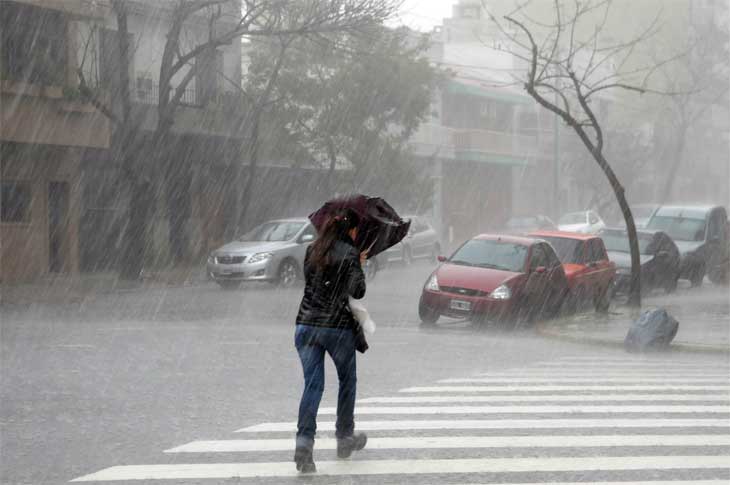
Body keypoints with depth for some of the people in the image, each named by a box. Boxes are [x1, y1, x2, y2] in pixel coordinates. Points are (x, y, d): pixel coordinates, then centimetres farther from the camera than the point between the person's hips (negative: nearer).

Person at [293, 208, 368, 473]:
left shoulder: (312, 250, 9)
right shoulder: (349, 254, -8)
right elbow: (358, 291, -13)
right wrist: (359, 269, 7)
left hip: (306, 324, 4)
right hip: (339, 326, -4)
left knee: (312, 384, 1)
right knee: (347, 381, 18)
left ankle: (304, 441, -16)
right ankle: (345, 438, 28)